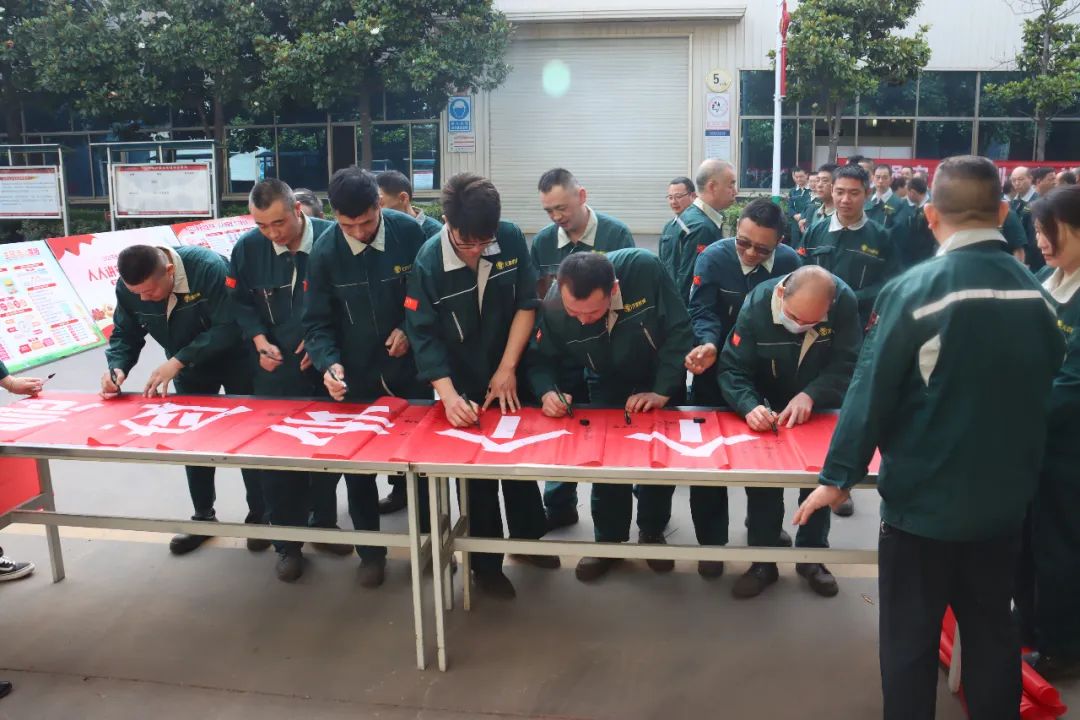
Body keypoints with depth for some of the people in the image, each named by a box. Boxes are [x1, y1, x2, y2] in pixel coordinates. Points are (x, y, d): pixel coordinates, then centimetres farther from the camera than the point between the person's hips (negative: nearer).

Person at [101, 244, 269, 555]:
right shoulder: (127, 288, -18)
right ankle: (203, 516, 26)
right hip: (189, 369, 5)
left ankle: (259, 516, 18)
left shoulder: (208, 267, -35)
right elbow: (124, 334, -6)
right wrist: (117, 367, -26)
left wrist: (177, 362, -37)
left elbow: (228, 327, -35)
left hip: (234, 361, -5)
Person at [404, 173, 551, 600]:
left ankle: (527, 537, 39)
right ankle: (487, 564, 27)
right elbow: (424, 336, -19)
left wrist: (508, 367, -13)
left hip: (510, 376, 2)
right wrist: (449, 395, -30)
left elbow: (527, 304, -8)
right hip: (463, 385, -2)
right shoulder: (429, 262, -20)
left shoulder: (511, 239, -14)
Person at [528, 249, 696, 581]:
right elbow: (540, 359, -15)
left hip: (660, 377, -1)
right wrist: (547, 392, -36)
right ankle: (609, 539, 19)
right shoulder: (553, 306, -31)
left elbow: (679, 331, -27)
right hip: (608, 384, 1)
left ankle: (652, 532, 28)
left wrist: (662, 391, -31)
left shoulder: (646, 269, -38)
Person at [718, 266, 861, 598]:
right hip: (767, 408, -1)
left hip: (820, 408, 1)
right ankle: (763, 561, 16)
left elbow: (847, 364, -25)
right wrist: (750, 406, -45)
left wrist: (810, 395, -41)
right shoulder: (756, 305, -28)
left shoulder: (844, 302, -28)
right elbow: (732, 368, -27)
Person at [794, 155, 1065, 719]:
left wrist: (837, 476, -7)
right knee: (992, 634, 20)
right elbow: (1043, 390, 10)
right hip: (1004, 499, 5)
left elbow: (871, 391, -16)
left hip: (924, 498, -5)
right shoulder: (1036, 293, -2)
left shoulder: (913, 290, -18)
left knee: (910, 640, 10)